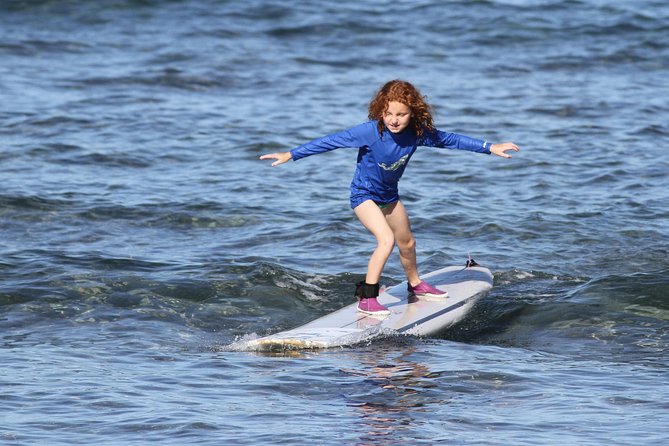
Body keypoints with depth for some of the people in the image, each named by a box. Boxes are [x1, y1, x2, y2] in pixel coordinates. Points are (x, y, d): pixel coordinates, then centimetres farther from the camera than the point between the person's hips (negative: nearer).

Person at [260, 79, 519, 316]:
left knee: (407, 243, 21)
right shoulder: (370, 131, -29)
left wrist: (490, 148, -2)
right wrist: (291, 155, -26)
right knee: (386, 239, -25)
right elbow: (330, 142, -26)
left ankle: (415, 285, 48)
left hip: (389, 195, 6)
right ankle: (366, 298, -21)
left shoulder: (417, 133, -17)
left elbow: (450, 140, -5)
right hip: (364, 194, -6)